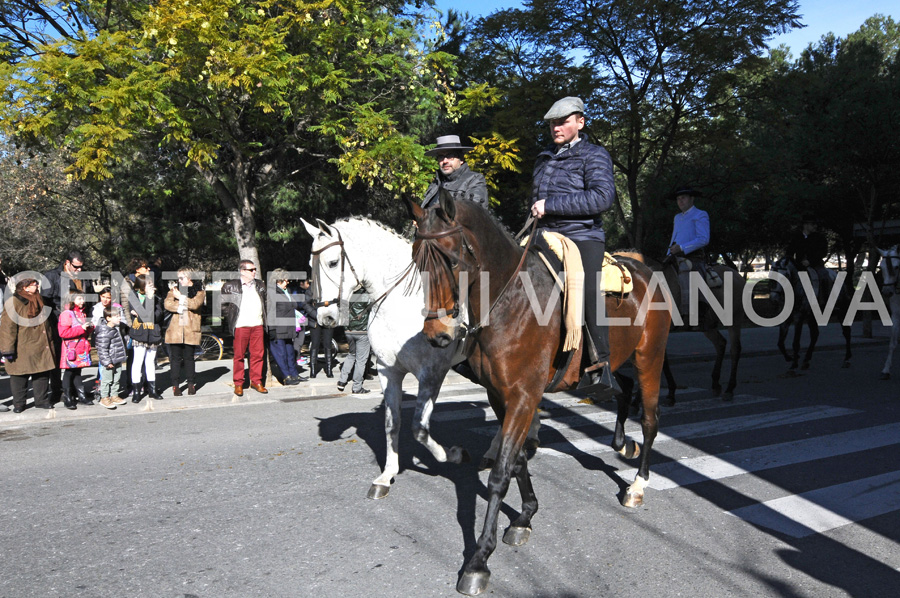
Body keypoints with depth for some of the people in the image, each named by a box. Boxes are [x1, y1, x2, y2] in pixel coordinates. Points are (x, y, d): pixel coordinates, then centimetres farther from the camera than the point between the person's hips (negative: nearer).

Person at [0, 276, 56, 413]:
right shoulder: (13, 302, -8)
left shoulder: (40, 302, 14)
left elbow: (47, 324, 23)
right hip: (22, 349, -6)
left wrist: (51, 343, 22)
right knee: (20, 376, 3)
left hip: (41, 348, 6)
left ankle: (42, 400, 20)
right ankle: (18, 404, 15)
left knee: (43, 374, 8)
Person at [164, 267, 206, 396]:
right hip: (175, 329, 2)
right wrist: (182, 307, -12)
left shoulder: (199, 291, 6)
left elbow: (195, 304, -13)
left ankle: (191, 384, 15)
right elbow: (167, 304, -3)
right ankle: (176, 385, 10)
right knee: (175, 358, 3)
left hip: (190, 330, -2)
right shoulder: (174, 289, 13)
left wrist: (180, 297, -7)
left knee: (189, 358, 5)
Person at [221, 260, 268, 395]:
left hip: (258, 325, 4)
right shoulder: (230, 286, 0)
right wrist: (231, 318, 0)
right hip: (241, 326, -4)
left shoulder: (260, 285, 14)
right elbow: (223, 304, 4)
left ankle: (256, 381, 14)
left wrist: (264, 319, 15)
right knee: (239, 355, 1)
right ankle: (238, 384, 11)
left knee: (258, 354, 3)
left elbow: (265, 302, 24)